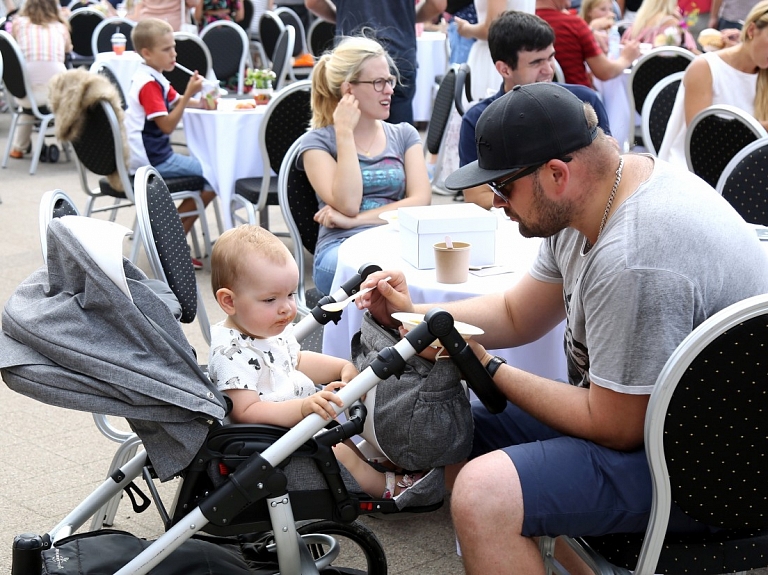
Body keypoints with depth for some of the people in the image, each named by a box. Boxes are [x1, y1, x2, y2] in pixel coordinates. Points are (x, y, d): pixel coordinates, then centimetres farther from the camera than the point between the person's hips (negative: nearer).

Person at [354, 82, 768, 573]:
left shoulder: (634, 260, -31)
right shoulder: (586, 201, 1)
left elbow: (615, 427, -21)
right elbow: (518, 316, 15)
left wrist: (488, 367, -13)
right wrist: (410, 314, 2)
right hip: (637, 415, 10)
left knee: (484, 495, -28)